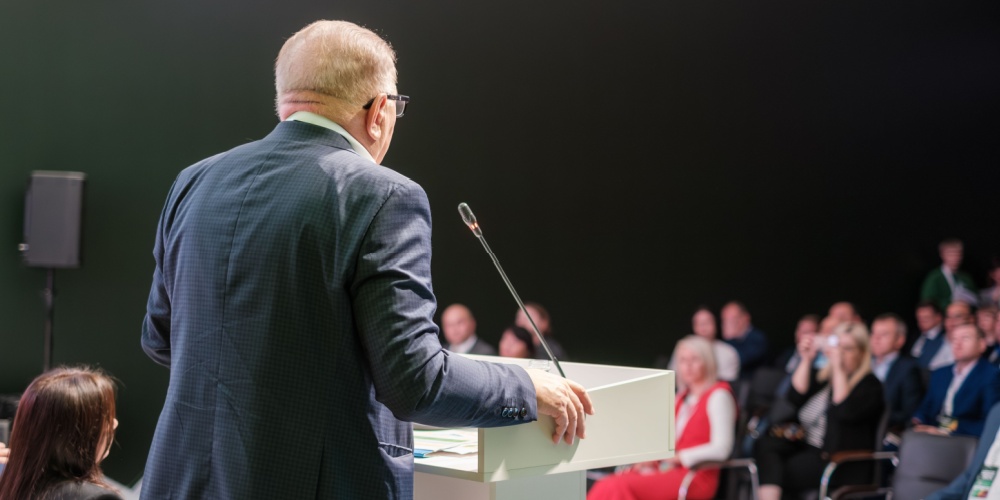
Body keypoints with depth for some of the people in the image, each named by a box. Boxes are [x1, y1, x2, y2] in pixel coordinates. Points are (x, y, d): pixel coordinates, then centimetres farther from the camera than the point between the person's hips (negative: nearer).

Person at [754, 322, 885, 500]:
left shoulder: (870, 385, -4)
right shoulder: (822, 376, 15)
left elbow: (846, 411, -23)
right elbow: (795, 397, 2)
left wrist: (838, 368, -22)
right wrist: (806, 360, -4)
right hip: (806, 446, 7)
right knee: (766, 444, -22)